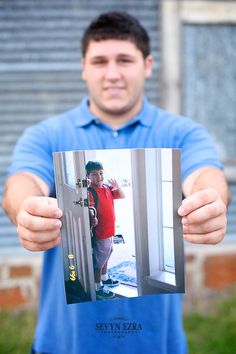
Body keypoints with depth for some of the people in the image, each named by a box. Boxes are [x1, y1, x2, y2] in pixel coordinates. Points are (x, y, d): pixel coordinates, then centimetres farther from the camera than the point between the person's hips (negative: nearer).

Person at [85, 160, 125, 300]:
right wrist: (93, 217, -53)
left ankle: (105, 278, 46)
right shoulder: (90, 192, -21)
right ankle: (98, 288, 21)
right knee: (98, 260, 6)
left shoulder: (107, 188, 4)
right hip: (99, 232, -8)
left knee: (106, 256, 25)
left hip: (110, 230, 8)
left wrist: (118, 187, -5)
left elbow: (122, 196, 14)